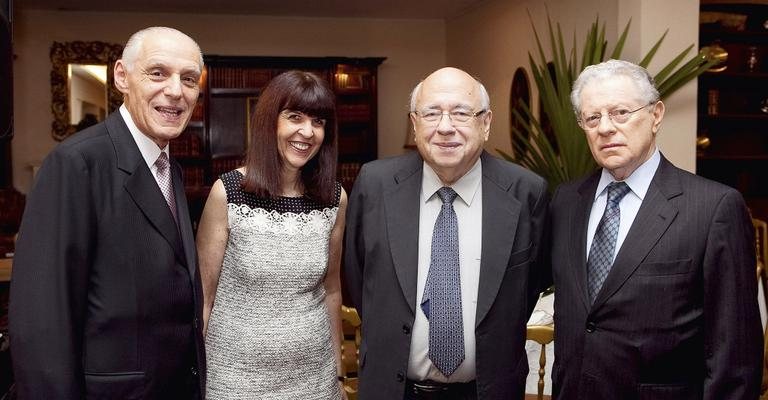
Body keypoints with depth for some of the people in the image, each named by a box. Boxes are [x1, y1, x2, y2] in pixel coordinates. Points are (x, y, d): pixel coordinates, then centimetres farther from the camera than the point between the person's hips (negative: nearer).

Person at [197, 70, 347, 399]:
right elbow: (204, 295, -6)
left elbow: (331, 289, 8)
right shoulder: (227, 193, -12)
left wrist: (337, 365, 13)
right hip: (237, 373, -2)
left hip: (315, 373, 3)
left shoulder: (335, 199, -3)